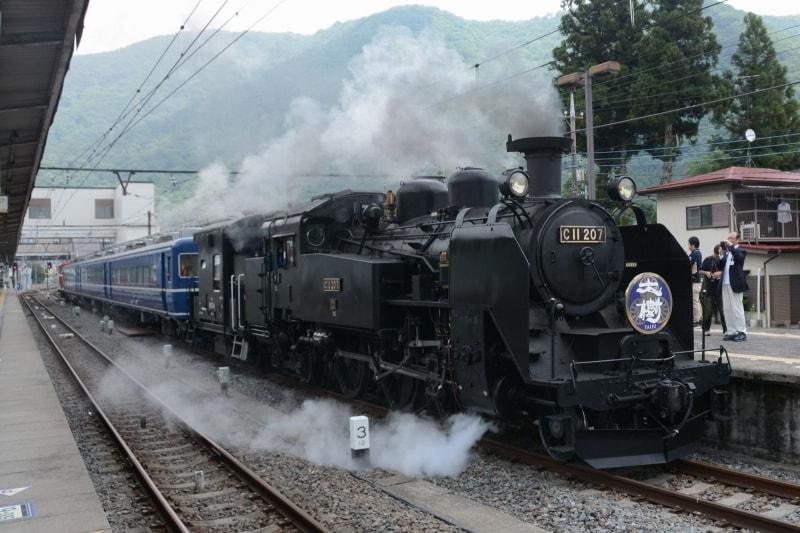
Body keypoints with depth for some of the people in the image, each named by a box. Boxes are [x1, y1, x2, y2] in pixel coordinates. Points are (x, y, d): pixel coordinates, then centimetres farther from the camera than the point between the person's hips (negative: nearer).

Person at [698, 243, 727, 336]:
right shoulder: (708, 260, 4)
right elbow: (700, 271, 11)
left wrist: (721, 273, -16)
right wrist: (706, 272, -8)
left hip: (720, 289, -1)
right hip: (709, 289, 1)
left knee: (723, 310, -1)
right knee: (707, 310, 4)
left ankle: (725, 330, 5)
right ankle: (706, 329, 14)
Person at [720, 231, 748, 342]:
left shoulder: (741, 251, 0)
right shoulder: (726, 251, 17)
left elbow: (739, 257, -22)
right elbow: (721, 266, 13)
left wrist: (731, 246, -18)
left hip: (735, 284, -7)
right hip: (725, 284, 7)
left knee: (737, 308, -6)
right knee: (727, 309, 7)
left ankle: (742, 332, -1)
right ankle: (731, 332, 12)